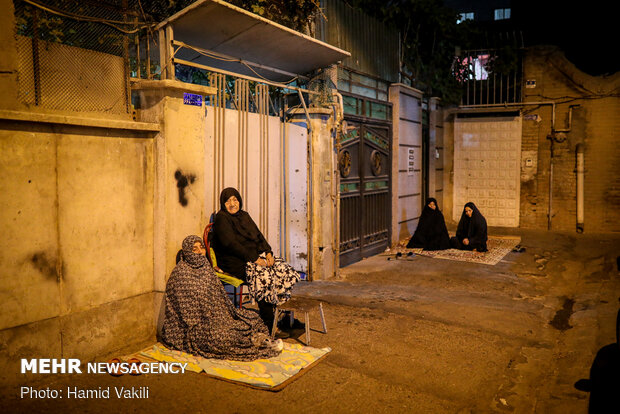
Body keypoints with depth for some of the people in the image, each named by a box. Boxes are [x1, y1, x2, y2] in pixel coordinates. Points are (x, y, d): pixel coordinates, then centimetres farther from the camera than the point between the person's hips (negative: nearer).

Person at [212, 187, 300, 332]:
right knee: (264, 276, -30)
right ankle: (269, 325, -24)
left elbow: (259, 236, 15)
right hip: (235, 263, -8)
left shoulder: (244, 215, 19)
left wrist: (268, 253, -4)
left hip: (256, 255, 8)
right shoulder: (221, 218, -5)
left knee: (285, 271, -12)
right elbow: (230, 244, -17)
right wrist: (254, 259, -21)